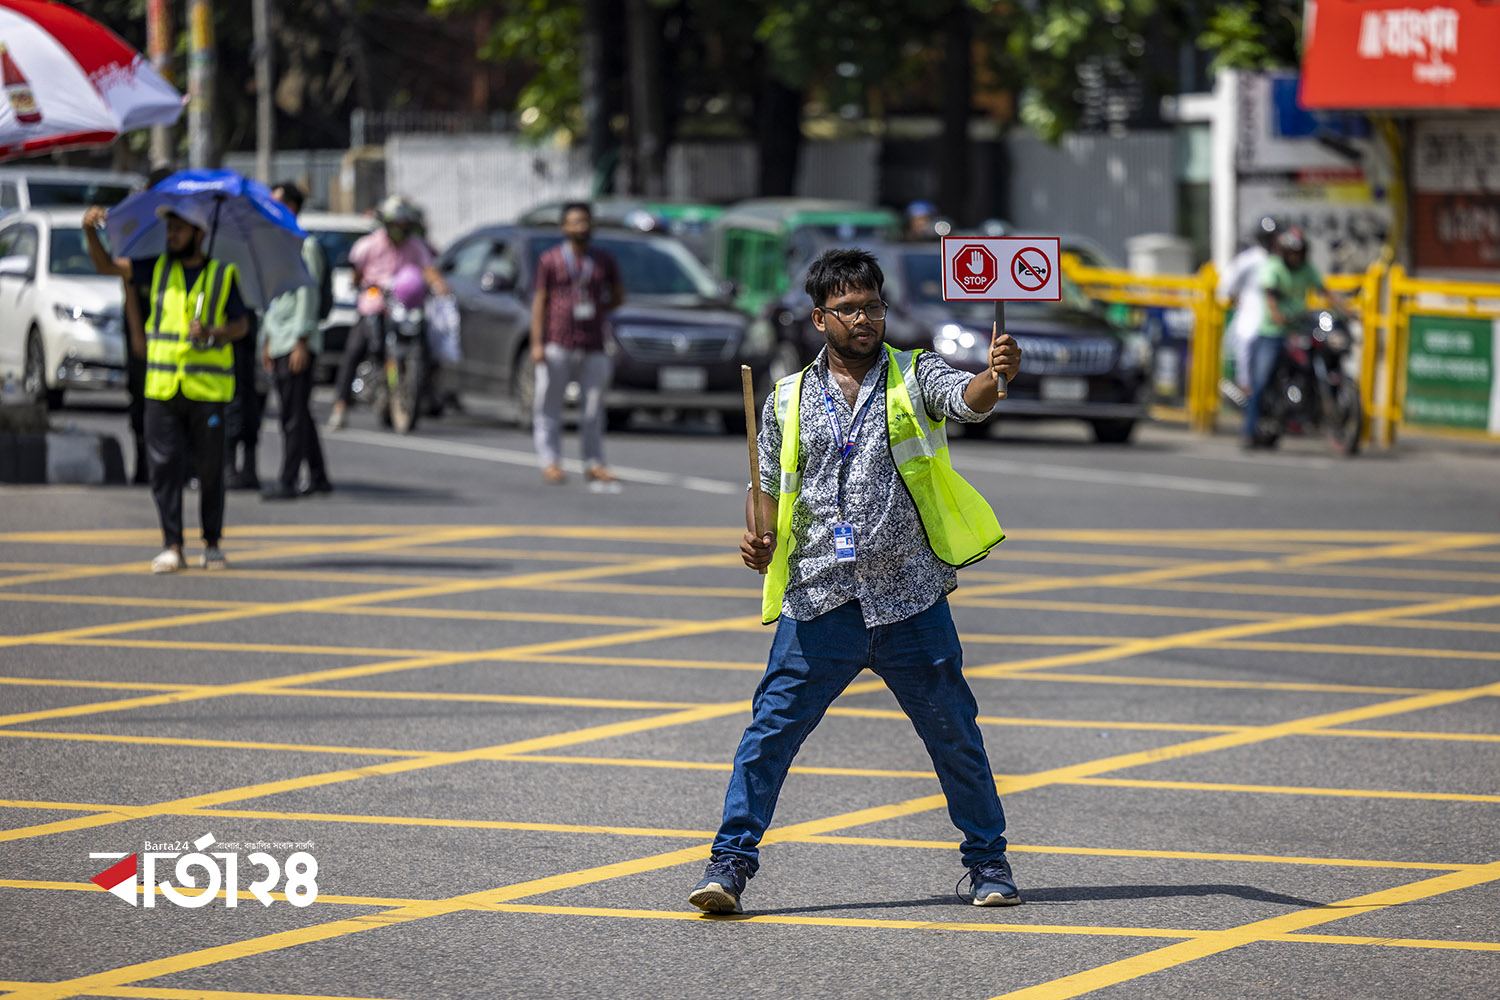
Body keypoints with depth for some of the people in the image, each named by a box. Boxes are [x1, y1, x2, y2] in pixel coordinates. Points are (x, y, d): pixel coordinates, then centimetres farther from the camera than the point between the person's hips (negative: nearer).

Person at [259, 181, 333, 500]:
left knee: (294, 416, -9)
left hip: (297, 344, -9)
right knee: (298, 414, 11)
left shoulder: (305, 246, -8)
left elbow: (308, 294, -13)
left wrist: (301, 341, -17)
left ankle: (287, 482, -12)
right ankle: (318, 477, 16)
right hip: (278, 342, 9)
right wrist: (267, 341, 22)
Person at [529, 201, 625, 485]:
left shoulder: (603, 262, 13)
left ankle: (594, 463, 10)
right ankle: (550, 462, 2)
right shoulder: (550, 261, 4)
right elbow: (539, 302, 0)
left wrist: (597, 311, 7)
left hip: (592, 345, 3)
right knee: (550, 405, -3)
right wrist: (536, 343, -7)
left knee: (593, 408, 3)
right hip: (557, 343, -3)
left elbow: (618, 296, 24)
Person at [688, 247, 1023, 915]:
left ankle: (989, 862, 22)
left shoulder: (915, 377, 4)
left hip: (910, 600, -1)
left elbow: (966, 401, -17)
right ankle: (730, 864, 0)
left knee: (954, 736, 7)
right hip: (817, 604, 1)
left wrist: (996, 376, -39)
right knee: (770, 731, -5)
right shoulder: (788, 399, 9)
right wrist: (758, 537, -5)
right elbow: (768, 488, 16)